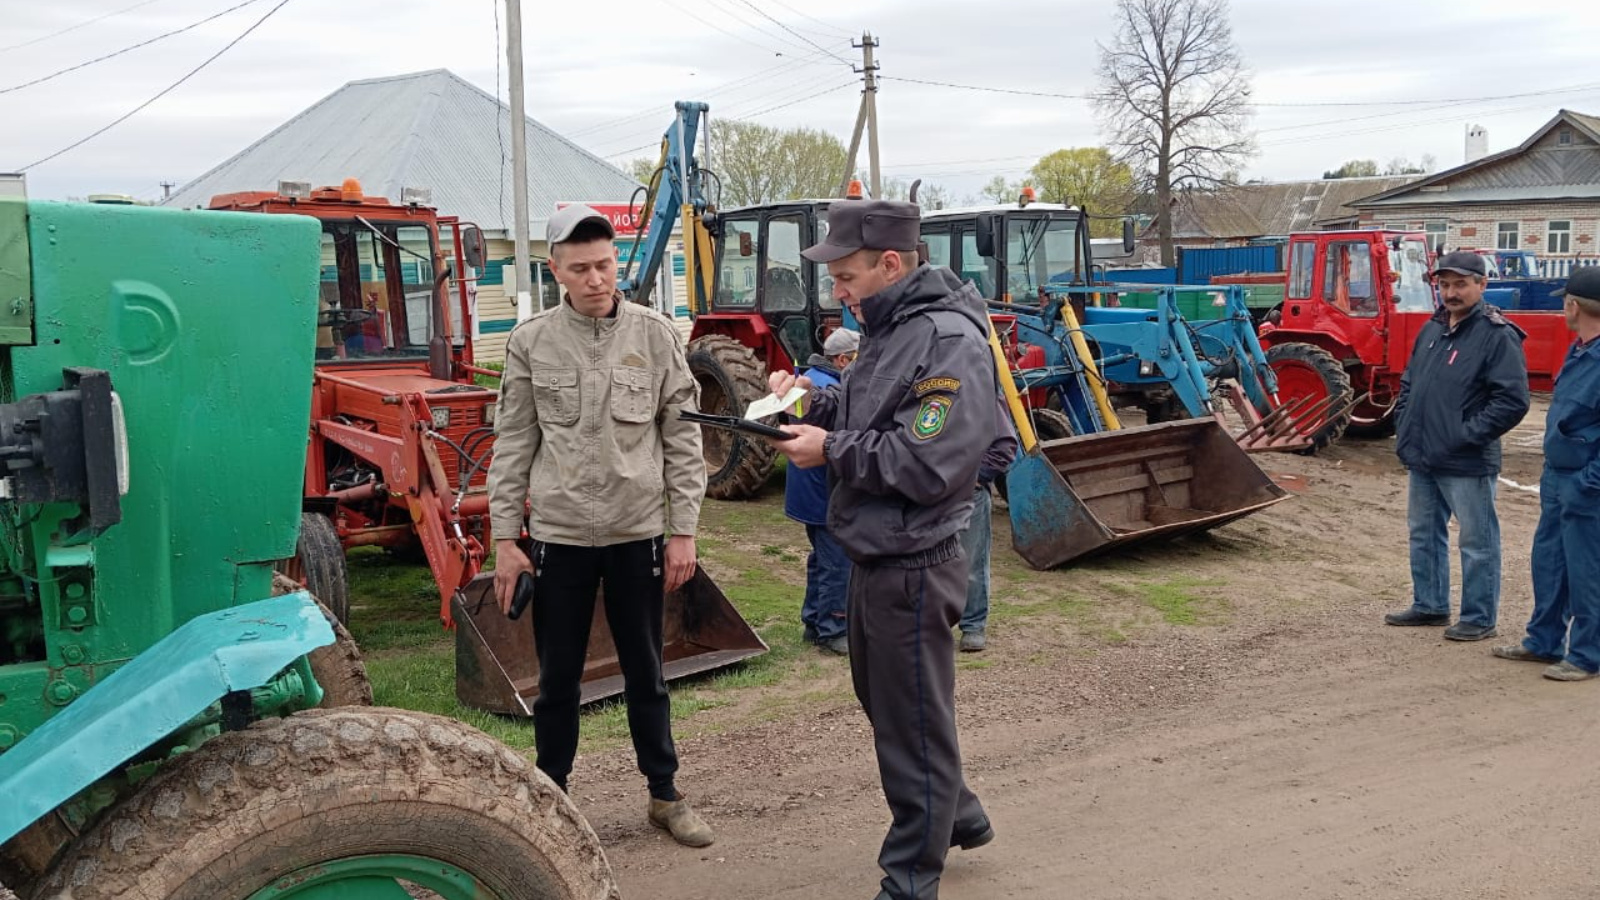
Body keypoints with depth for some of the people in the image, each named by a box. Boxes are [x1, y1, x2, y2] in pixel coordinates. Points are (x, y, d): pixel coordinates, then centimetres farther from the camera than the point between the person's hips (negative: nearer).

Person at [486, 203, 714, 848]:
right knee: (557, 677, 11)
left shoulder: (655, 335, -2)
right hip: (559, 536, 0)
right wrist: (504, 538, -1)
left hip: (639, 534, 0)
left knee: (645, 673, 12)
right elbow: (513, 446, 2)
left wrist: (682, 530, -3)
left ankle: (665, 796, 27)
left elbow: (682, 439, 0)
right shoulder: (530, 343, -1)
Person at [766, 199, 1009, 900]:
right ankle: (956, 817, 43)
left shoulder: (951, 342, -20)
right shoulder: (888, 329, 11)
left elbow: (927, 463, -26)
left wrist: (832, 448, -18)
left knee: (912, 725, 4)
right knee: (883, 701, 23)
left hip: (912, 566, -10)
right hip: (875, 556, 10)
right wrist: (813, 400, 2)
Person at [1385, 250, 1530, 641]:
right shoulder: (1431, 329, 12)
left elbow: (1513, 401, -18)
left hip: (1467, 463, -8)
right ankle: (1429, 605, 32)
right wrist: (1404, 428, 10)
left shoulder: (1497, 336, -12)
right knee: (1424, 534, 18)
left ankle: (1479, 618, 14)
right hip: (1423, 459, 8)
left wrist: (1466, 436, -19)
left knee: (1477, 542, 3)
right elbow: (1409, 383, 22)